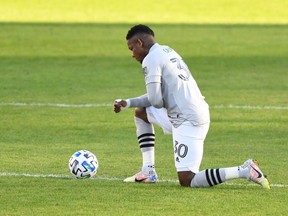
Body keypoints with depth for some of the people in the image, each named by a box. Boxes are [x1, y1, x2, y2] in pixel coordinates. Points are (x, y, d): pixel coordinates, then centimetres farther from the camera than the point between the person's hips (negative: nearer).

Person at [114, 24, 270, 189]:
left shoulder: (151, 60, -11)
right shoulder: (168, 51, 19)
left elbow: (156, 101, -16)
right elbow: (156, 98, 23)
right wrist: (128, 103, 18)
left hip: (188, 122, -10)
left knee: (187, 181, -11)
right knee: (141, 113, 26)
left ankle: (245, 171, -13)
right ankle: (148, 171, 22)